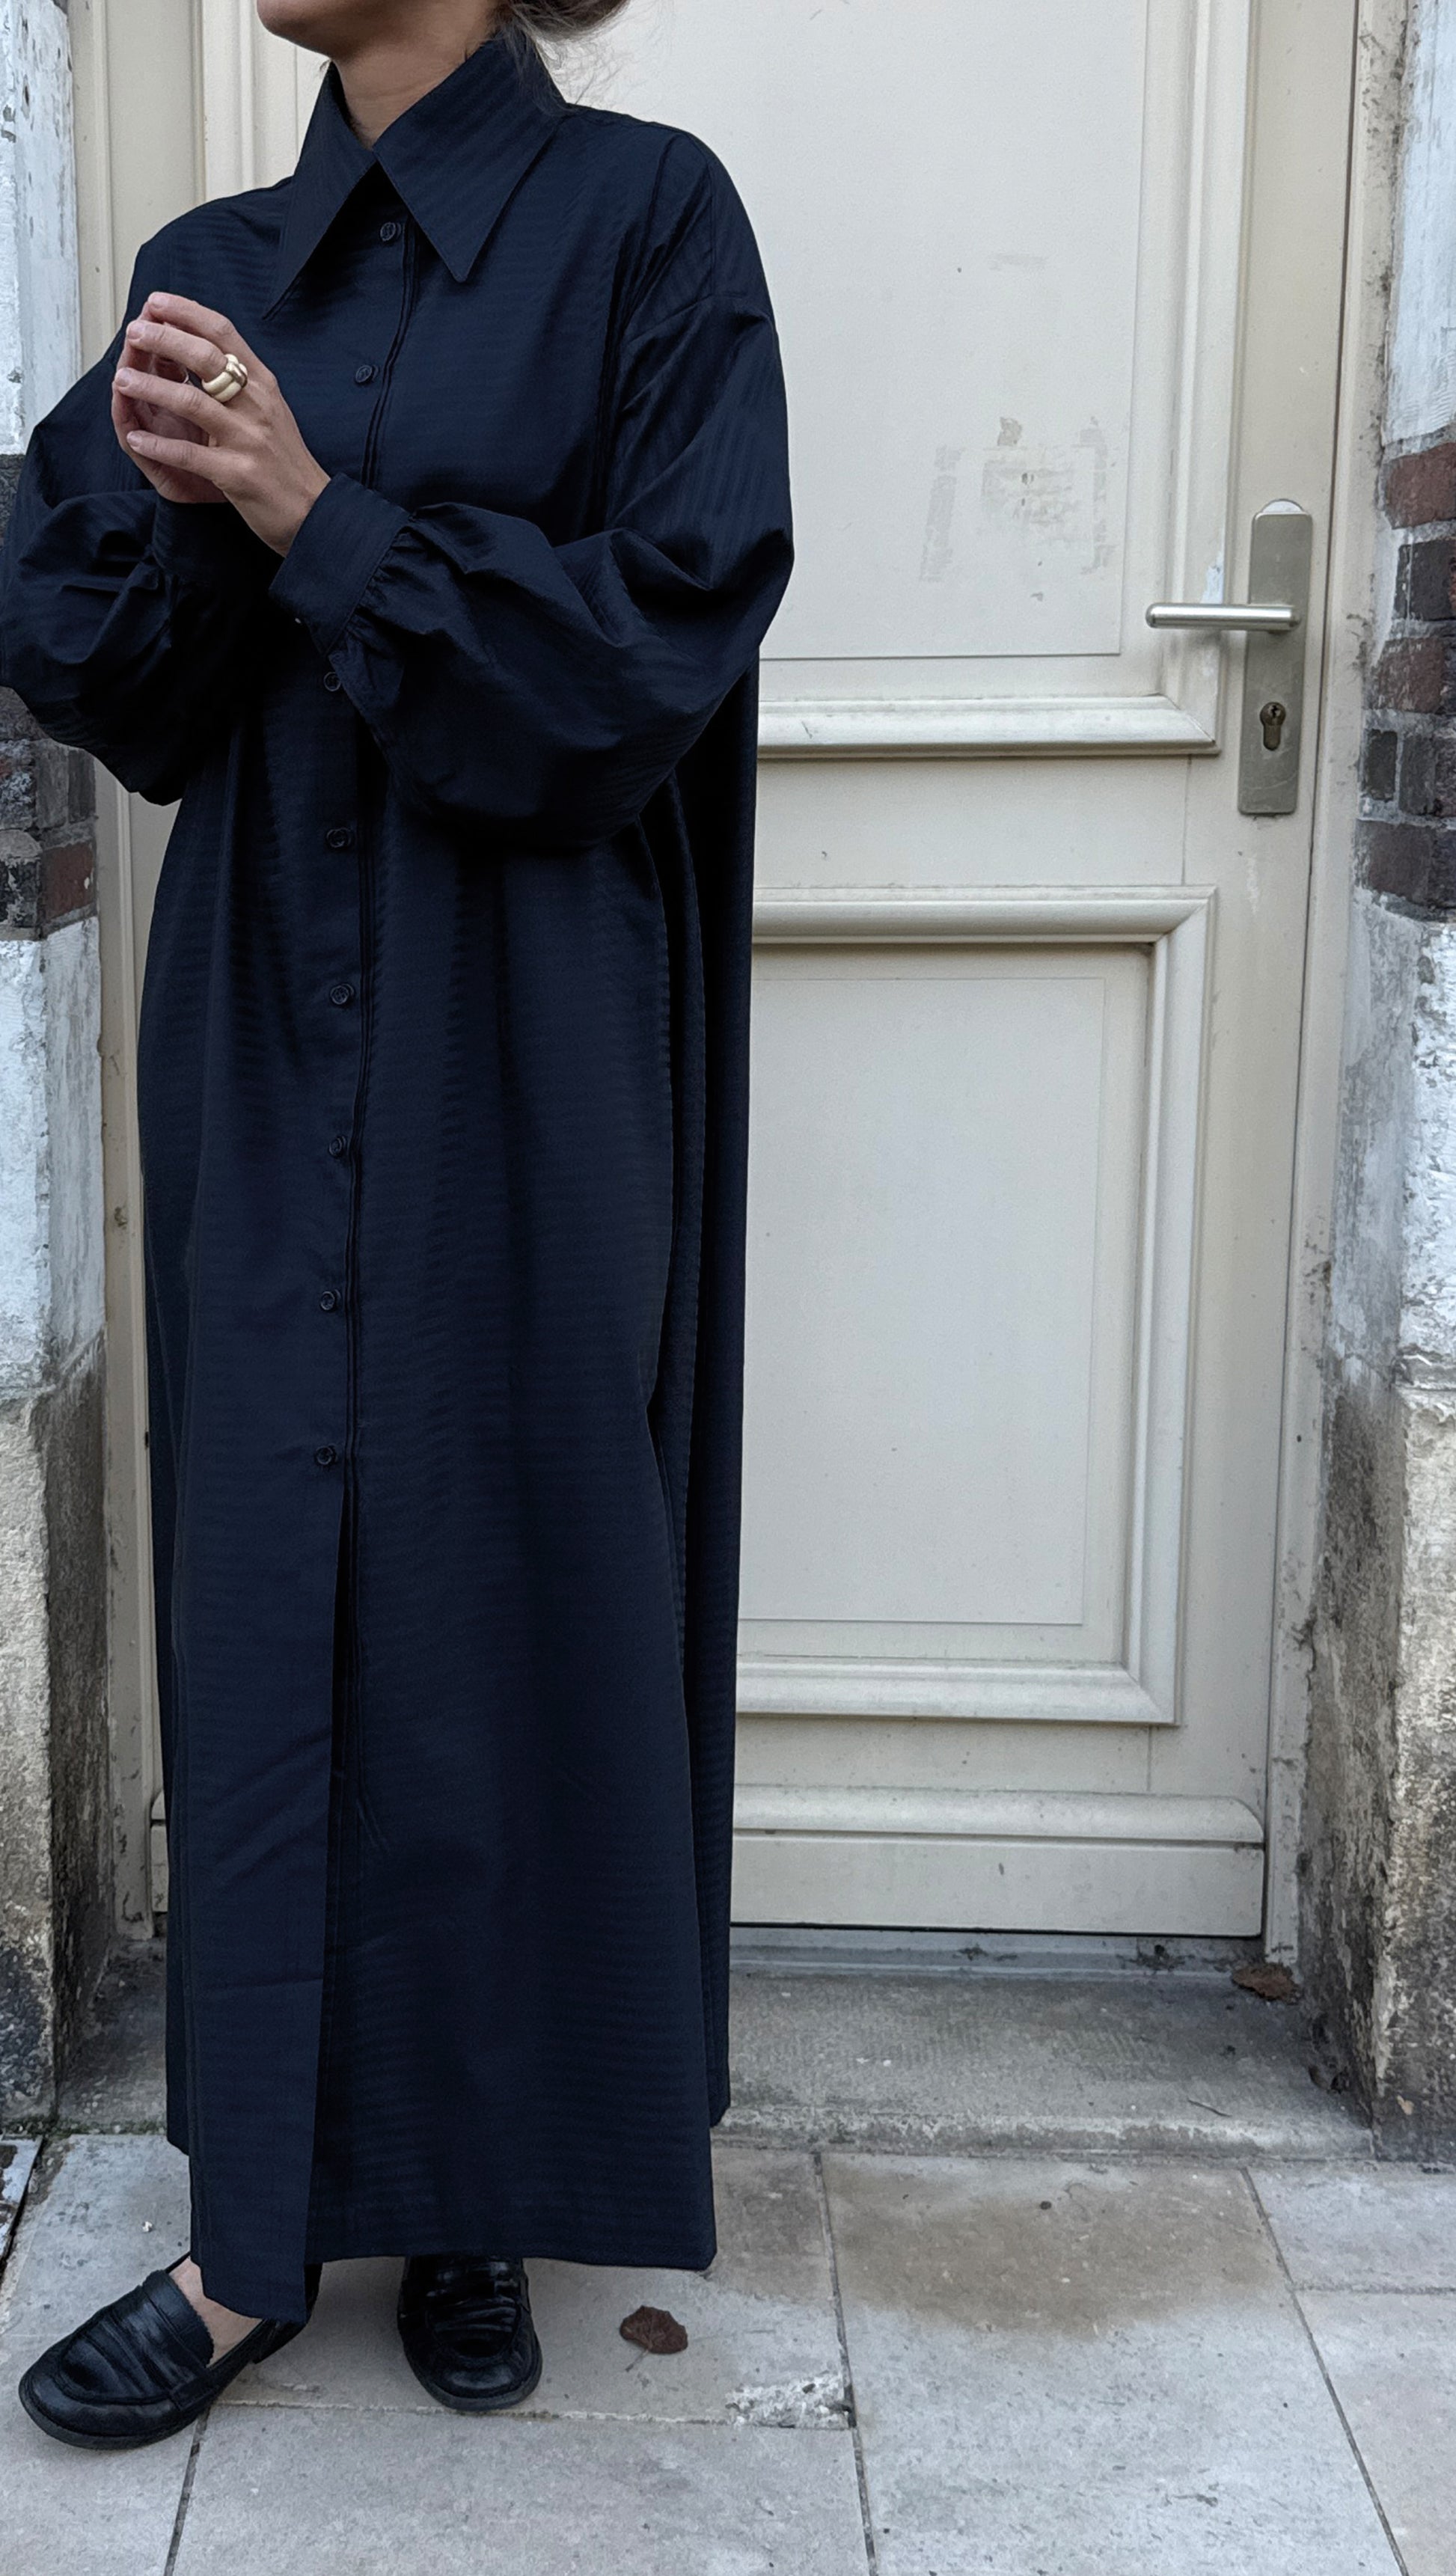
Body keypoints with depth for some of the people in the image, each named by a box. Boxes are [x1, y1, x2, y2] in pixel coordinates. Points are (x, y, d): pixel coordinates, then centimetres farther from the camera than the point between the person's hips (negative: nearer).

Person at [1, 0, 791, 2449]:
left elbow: (661, 638, -11)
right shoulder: (211, 266, 12)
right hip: (269, 1060, 4)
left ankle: (480, 2205, 23)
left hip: (524, 1075, -4)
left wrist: (320, 521, -15)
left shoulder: (642, 217, -2)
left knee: (507, 1593, 4)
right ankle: (260, 2234, 21)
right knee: (266, 1599, 7)